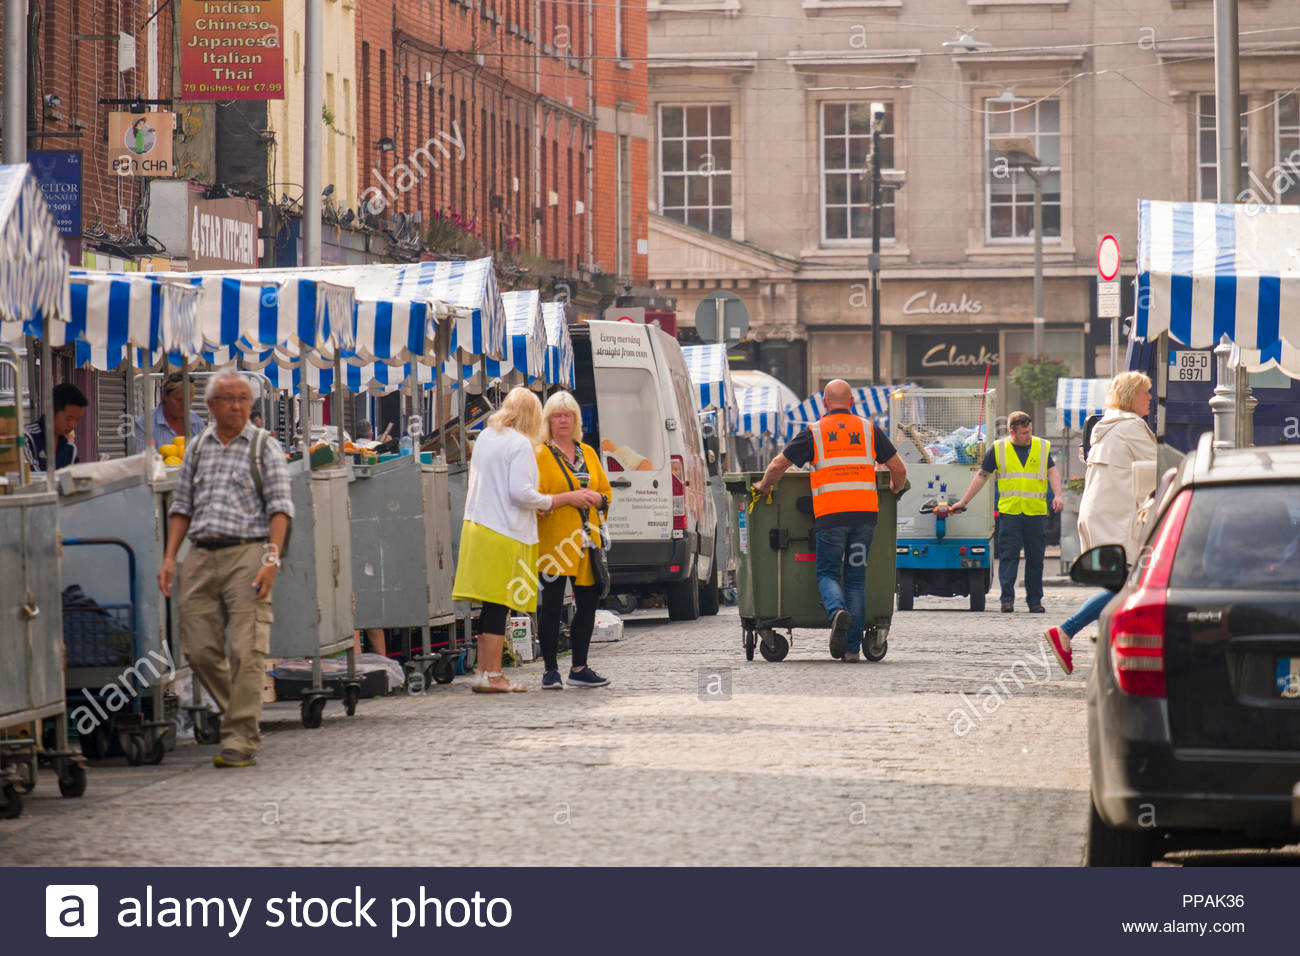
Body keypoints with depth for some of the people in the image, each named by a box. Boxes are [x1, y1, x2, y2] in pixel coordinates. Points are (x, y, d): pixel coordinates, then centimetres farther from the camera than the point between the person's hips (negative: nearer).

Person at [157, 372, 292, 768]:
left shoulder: (265, 447, 4)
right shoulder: (198, 448, 16)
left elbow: (280, 508, -2)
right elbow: (182, 507, 18)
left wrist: (272, 559, -14)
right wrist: (169, 557, 7)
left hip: (247, 554, -5)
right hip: (201, 556, 5)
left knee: (245, 651, -11)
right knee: (200, 649, 3)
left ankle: (239, 741, -11)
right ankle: (240, 717, 22)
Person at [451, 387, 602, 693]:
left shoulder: (485, 438, 16)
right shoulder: (520, 444, -10)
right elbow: (521, 493, -18)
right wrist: (562, 499, -8)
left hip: (477, 527, 8)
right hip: (505, 534, -8)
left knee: (491, 608, 10)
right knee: (497, 607, -7)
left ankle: (485, 673, 10)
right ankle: (491, 676, -7)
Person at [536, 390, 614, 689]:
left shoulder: (588, 453, 17)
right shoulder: (541, 455, -1)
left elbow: (606, 491, 20)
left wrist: (597, 499, -2)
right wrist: (568, 498, -20)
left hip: (586, 541, 6)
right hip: (554, 543, -6)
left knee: (588, 603, 8)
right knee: (552, 605, -6)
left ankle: (579, 668, 18)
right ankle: (551, 670, 0)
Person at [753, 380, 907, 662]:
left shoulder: (814, 433, 5)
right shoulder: (869, 430, 10)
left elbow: (778, 465, 4)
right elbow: (899, 469, 12)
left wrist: (764, 487, 23)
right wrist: (894, 490, 33)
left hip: (830, 515, -2)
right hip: (865, 512, 2)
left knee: (827, 573, 9)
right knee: (856, 579, 9)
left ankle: (838, 611, -24)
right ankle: (852, 647, 6)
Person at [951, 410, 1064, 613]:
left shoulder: (1043, 447, 11)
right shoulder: (998, 449, 7)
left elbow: (1052, 472, 8)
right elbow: (982, 476, 12)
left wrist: (1058, 496, -10)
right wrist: (963, 501, 11)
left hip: (1036, 513, 1)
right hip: (1009, 511, -1)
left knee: (1035, 558, 4)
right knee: (1008, 556, -8)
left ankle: (1035, 601, 11)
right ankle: (1007, 600, -10)